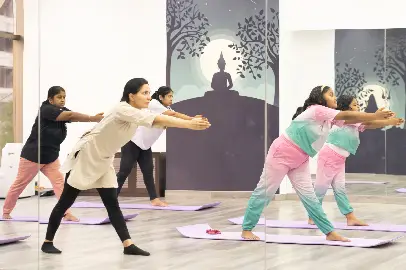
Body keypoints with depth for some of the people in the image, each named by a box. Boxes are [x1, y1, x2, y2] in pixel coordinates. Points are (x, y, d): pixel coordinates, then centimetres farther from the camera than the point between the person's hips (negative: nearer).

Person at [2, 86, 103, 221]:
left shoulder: (63, 111, 0)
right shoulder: (46, 110, -23)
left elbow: (75, 117, -19)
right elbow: (70, 115, -34)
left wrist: (95, 118, -38)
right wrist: (93, 118, -40)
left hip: (51, 157, 7)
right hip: (32, 155, -6)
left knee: (59, 182, -9)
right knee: (19, 184, 7)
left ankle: (67, 213, -13)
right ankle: (6, 211, 24)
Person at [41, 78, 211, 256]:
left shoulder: (138, 112, -1)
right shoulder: (123, 110, -29)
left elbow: (161, 120, -11)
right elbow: (157, 121, -37)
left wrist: (193, 121, -25)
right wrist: (189, 124, -42)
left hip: (103, 160, 8)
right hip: (85, 156, -8)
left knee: (112, 204, 0)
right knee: (65, 202, 1)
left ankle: (128, 245, -5)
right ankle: (48, 242, 12)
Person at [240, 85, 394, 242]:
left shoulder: (328, 118, 7)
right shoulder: (316, 110, -19)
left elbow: (348, 120, -1)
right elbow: (347, 115, -22)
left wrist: (379, 118, -9)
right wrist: (375, 116, -23)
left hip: (299, 160, 8)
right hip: (282, 154, -8)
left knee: (308, 196, 2)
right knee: (265, 192, -2)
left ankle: (330, 233, -2)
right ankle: (247, 229, 5)